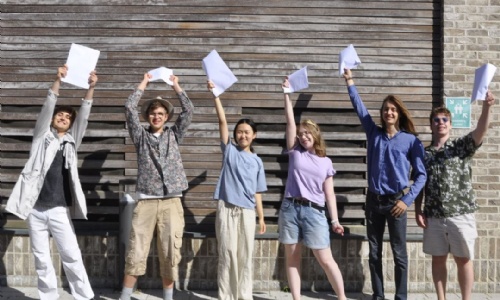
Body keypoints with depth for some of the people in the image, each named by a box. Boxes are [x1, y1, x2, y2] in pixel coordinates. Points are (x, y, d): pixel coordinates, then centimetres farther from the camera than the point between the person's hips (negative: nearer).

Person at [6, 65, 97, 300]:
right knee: (41, 259, 6)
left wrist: (91, 88, -13)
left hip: (59, 210, 0)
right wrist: (58, 81, -16)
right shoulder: (42, 136, 10)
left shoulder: (72, 141, 12)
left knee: (72, 256, -3)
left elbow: (84, 115, 0)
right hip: (35, 209, 0)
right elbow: (47, 108, -4)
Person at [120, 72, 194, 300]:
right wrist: (143, 85, 9)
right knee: (136, 253, -3)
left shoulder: (174, 135, 14)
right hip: (146, 201, 0)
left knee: (170, 254, 2)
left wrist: (176, 87, 11)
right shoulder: (141, 136, 12)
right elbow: (129, 109, 2)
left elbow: (188, 111, 6)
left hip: (172, 202, 1)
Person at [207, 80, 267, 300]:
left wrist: (261, 217, 8)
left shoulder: (257, 161, 12)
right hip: (226, 209, -2)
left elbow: (257, 192, 12)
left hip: (247, 212, 2)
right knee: (227, 255, -1)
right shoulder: (229, 150, 7)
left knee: (246, 257, 5)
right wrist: (215, 94, -7)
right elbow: (222, 121, -1)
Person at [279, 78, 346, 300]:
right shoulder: (295, 152, 9)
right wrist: (286, 93, 3)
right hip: (290, 209, 1)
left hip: (314, 212, -1)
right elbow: (290, 120, 4)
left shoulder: (325, 163, 9)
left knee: (325, 259, 0)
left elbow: (329, 194, 8)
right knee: (292, 258, 3)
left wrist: (335, 220, 1)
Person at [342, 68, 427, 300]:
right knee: (374, 252, 9)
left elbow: (421, 175, -2)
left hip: (395, 201, -3)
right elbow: (359, 108, 6)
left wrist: (407, 199, -12)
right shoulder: (374, 133, 7)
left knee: (399, 253, 1)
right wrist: (349, 81, 2)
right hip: (373, 200, 3)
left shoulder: (411, 141, -2)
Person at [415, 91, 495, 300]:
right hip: (434, 216, 2)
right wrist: (418, 211, 2)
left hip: (460, 214, -2)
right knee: (438, 259, 9)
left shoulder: (461, 146, 1)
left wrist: (486, 107, -35)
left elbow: (480, 131, -18)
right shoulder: (423, 154, 8)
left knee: (463, 260, 4)